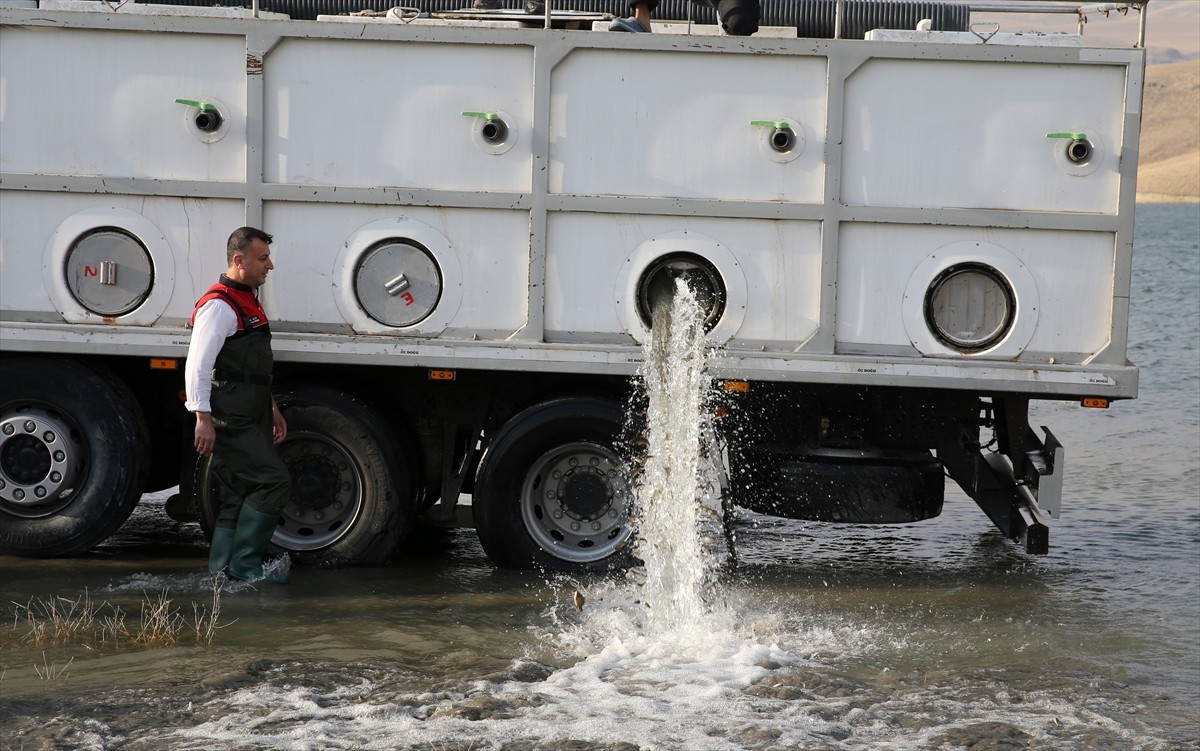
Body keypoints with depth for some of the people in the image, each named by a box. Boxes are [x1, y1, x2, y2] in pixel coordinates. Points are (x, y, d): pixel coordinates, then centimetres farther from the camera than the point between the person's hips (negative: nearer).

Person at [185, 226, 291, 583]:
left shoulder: (250, 302, 19)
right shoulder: (219, 306, -13)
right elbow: (197, 365, -17)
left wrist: (272, 409, 25)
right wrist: (203, 418, -21)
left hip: (250, 417, 10)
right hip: (230, 419, -10)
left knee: (238, 494, 10)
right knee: (274, 480, -13)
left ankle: (223, 568, 14)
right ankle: (245, 564, -6)